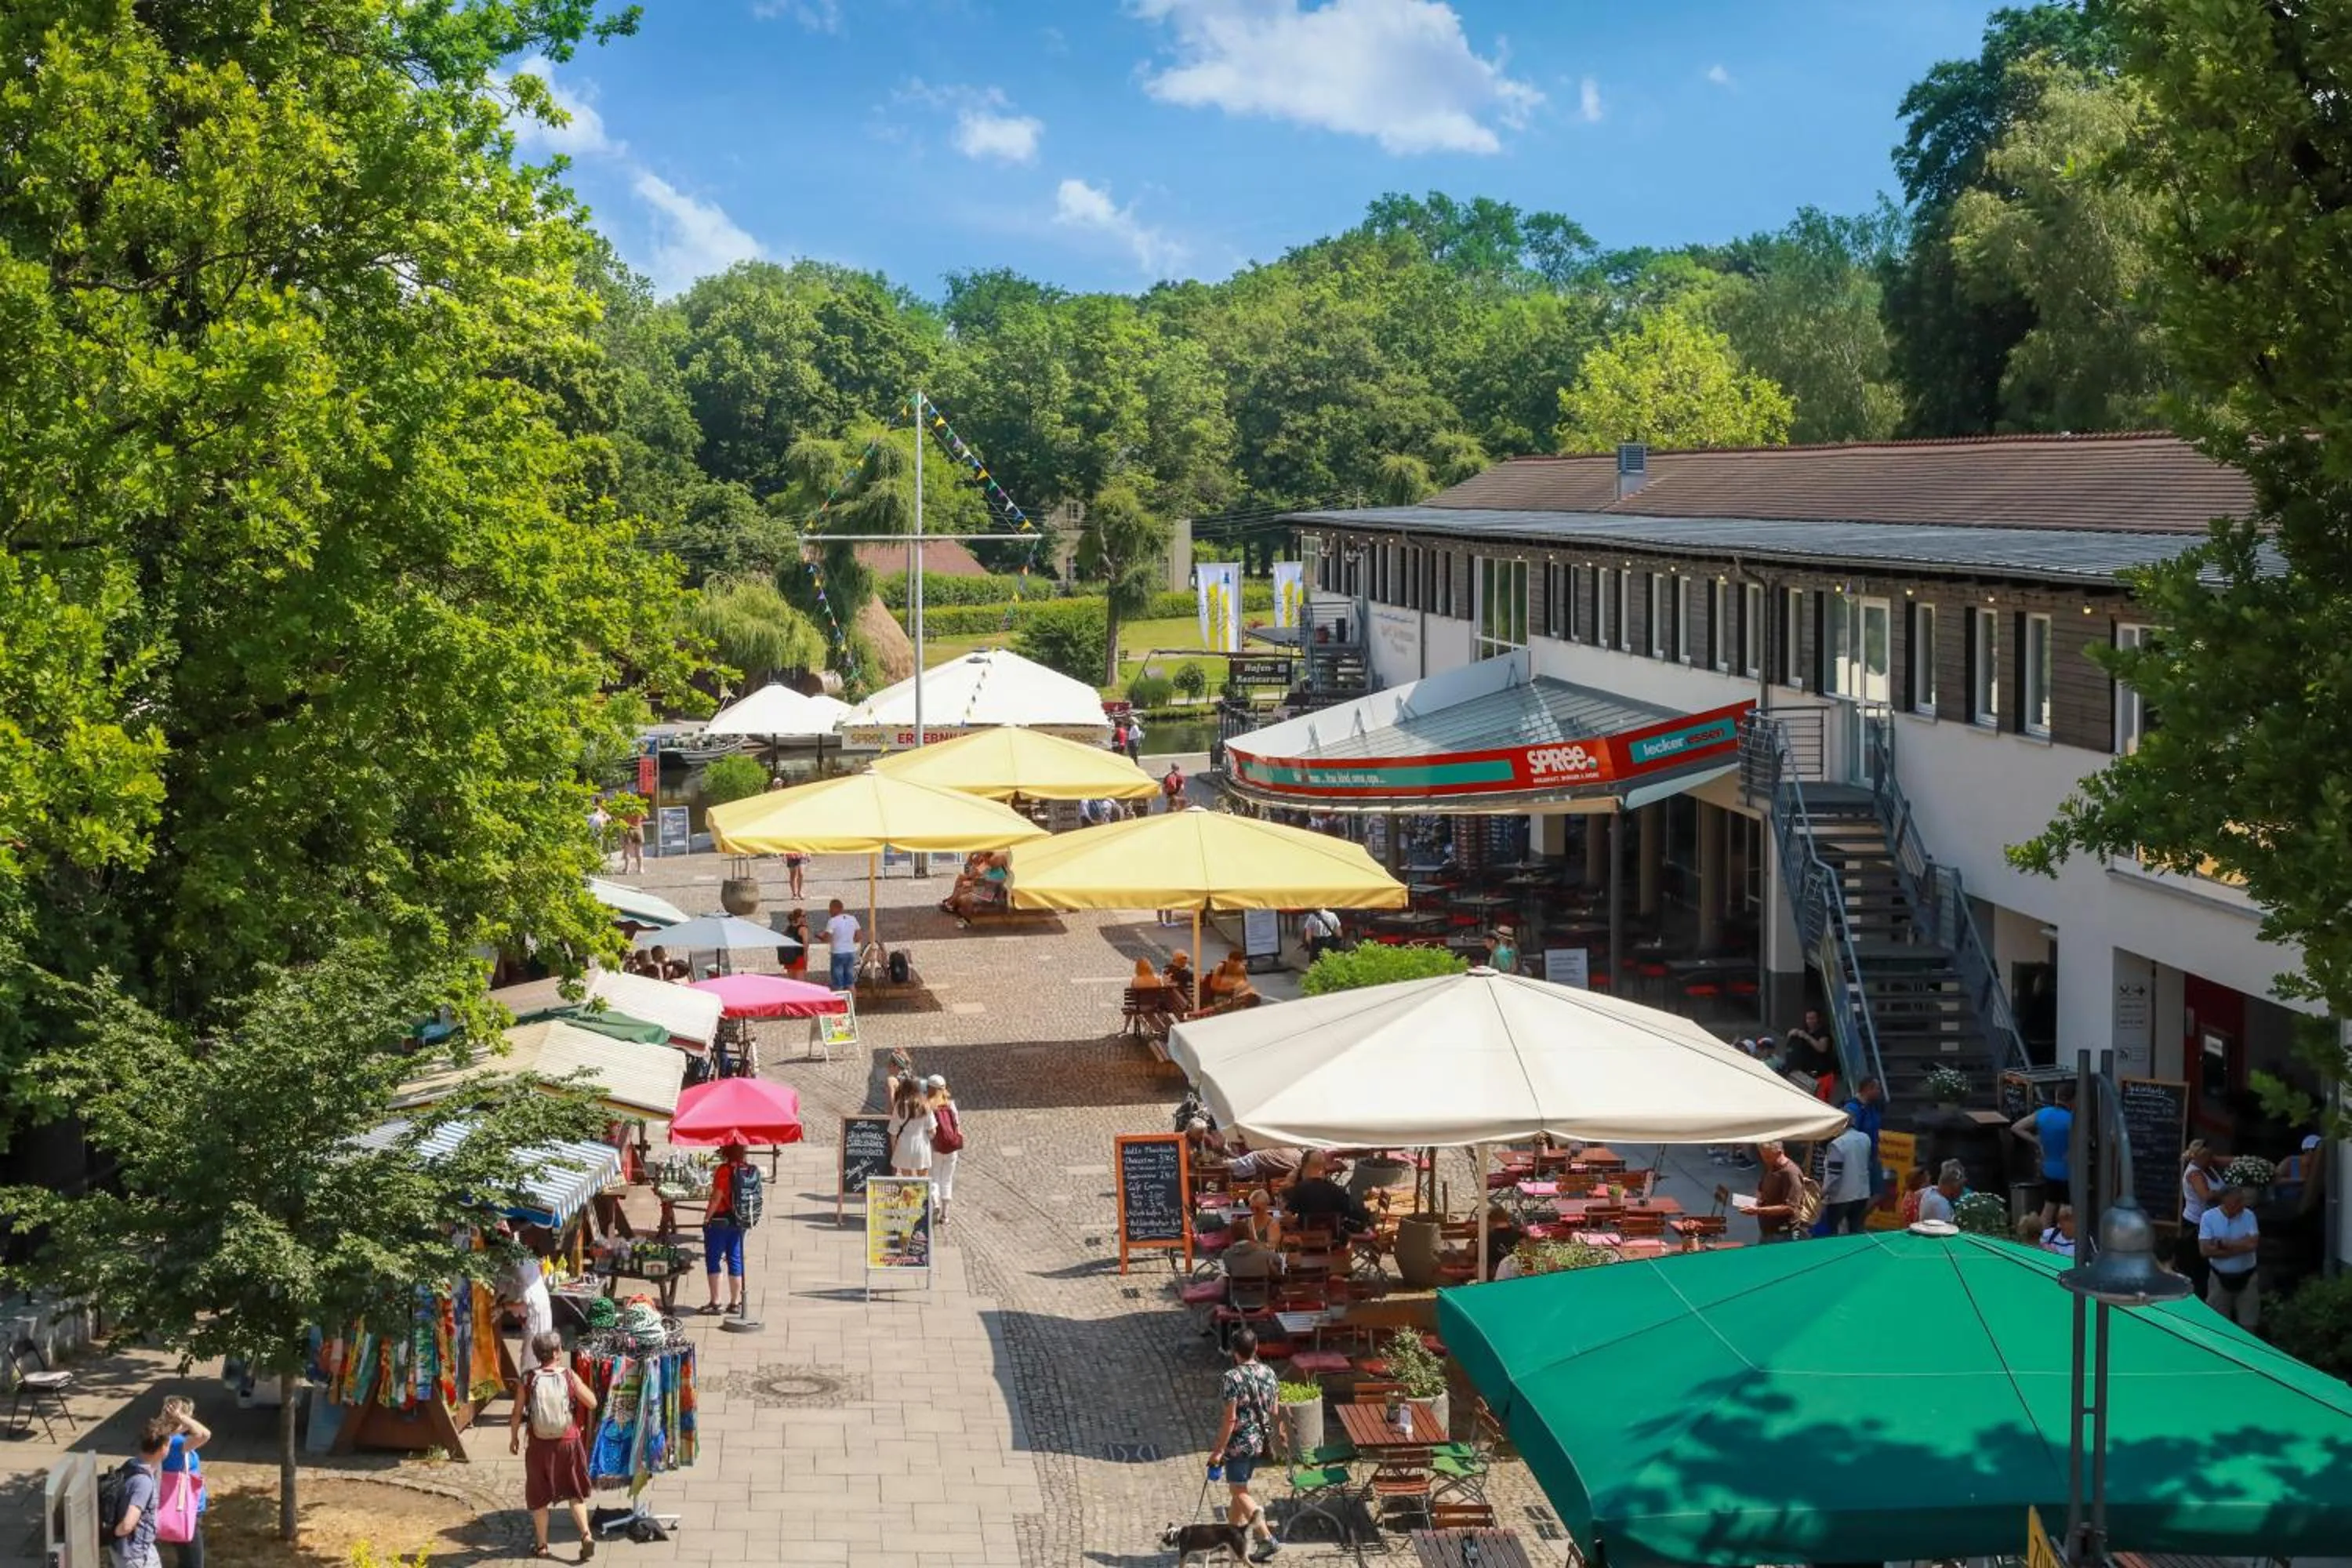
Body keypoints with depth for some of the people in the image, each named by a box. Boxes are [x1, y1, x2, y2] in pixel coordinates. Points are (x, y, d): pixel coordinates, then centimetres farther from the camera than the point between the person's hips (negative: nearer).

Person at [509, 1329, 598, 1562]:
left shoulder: (528, 1379, -9)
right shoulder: (569, 1376, -10)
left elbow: (517, 1414, -4)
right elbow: (592, 1403, -5)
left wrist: (514, 1437, 11)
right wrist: (581, 1384, 10)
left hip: (540, 1444, 0)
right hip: (568, 1442, 0)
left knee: (539, 1496, 15)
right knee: (574, 1492, 15)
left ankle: (541, 1544, 23)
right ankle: (586, 1535, 0)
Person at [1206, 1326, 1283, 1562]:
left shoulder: (1232, 1378, -21)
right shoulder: (1268, 1373, -2)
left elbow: (1230, 1420, -21)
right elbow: (1274, 1411, 6)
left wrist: (1218, 1450, -14)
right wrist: (1275, 1437, 21)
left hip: (1240, 1443, -7)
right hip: (1261, 1441, 7)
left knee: (1239, 1491, 4)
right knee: (1240, 1486, 21)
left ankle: (1266, 1538, -6)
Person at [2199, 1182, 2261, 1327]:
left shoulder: (2248, 1216, -6)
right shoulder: (2209, 1217, -11)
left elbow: (2253, 1244, -20)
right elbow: (2205, 1249, -20)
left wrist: (2223, 1243, -19)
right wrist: (2240, 1247, -18)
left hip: (2246, 1278, 1)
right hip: (2220, 1278, -1)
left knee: (2247, 1326, 9)